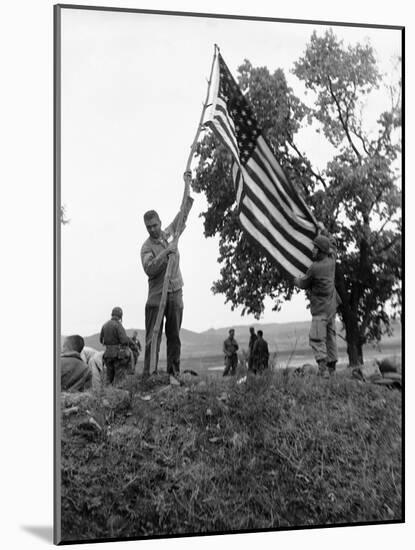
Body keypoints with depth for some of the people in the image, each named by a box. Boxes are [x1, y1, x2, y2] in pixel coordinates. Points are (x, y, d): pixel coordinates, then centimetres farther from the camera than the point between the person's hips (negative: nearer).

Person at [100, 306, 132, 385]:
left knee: (109, 375, 13)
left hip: (108, 352, 6)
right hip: (119, 353, -6)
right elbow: (124, 340, -20)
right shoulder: (118, 325, -13)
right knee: (119, 375, -3)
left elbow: (101, 340, 13)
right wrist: (128, 338, 2)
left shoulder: (105, 325, 7)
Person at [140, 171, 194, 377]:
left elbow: (184, 212, 15)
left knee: (174, 336, 4)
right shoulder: (147, 247, -1)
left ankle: (173, 372, 7)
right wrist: (166, 252, -21)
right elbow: (149, 269, -18)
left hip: (176, 293, 4)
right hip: (156, 296, -4)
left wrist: (187, 186, 12)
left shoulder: (171, 233, 11)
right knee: (153, 335, -6)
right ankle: (148, 372, -6)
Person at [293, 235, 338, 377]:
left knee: (317, 339, -9)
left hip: (320, 308, -8)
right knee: (330, 336, 13)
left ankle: (323, 368, -20)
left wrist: (296, 279, 19)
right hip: (331, 306, 8)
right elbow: (330, 250, 26)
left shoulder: (314, 268, -18)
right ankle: (332, 367, 17)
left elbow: (304, 284, -2)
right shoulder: (331, 260, 1)